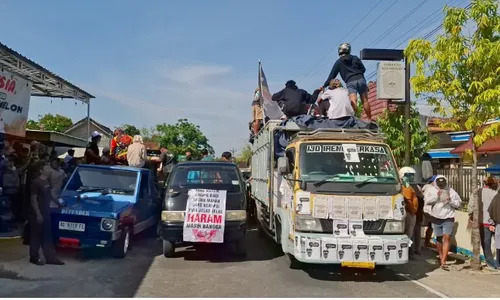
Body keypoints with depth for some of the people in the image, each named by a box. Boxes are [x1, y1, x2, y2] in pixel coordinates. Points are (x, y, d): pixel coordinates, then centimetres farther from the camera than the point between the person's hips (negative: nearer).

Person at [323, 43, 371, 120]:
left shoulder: (338, 62, 10)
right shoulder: (355, 58, 13)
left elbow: (332, 75, 7)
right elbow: (363, 69, 12)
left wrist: (324, 86, 9)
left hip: (350, 82, -2)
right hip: (360, 79, 2)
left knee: (353, 102, -14)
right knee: (365, 100, 8)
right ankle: (369, 119, 12)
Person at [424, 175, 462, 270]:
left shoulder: (451, 191, -2)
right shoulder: (431, 190, -2)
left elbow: (459, 204, 0)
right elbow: (427, 201, -14)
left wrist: (450, 200, -17)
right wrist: (436, 196, -24)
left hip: (448, 218, -2)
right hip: (436, 218, 2)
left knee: (446, 237, -13)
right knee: (439, 238, 15)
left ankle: (443, 262, -14)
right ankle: (441, 256, 38)